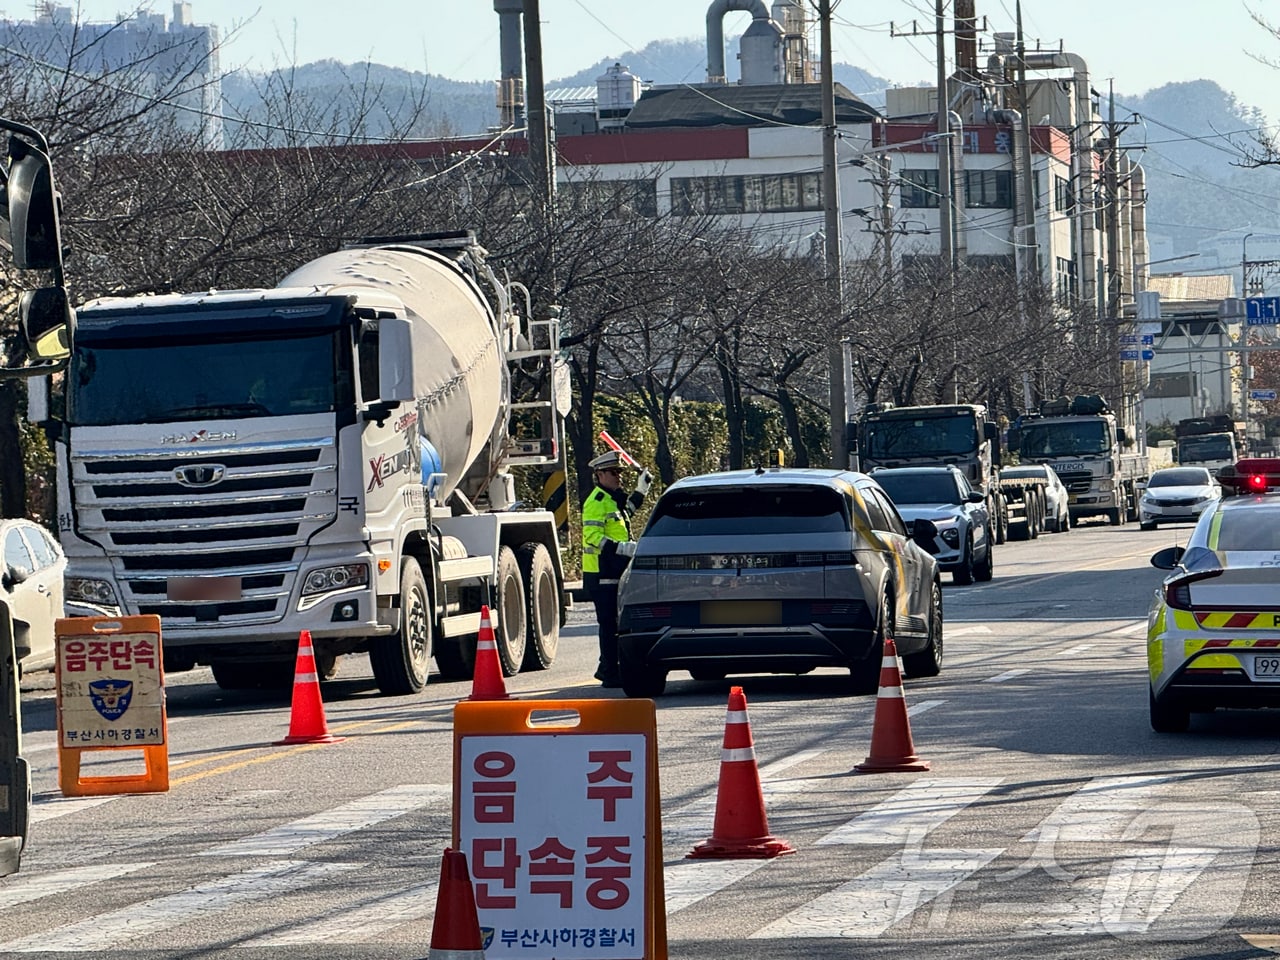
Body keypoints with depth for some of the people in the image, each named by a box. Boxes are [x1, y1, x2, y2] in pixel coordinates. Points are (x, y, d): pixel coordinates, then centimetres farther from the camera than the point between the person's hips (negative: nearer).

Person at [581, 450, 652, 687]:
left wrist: (640, 491, 35)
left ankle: (607, 669, 24)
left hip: (616, 572, 10)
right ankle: (611, 674, -9)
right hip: (602, 573, -10)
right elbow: (593, 537, -23)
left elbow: (625, 512, 41)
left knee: (615, 623, 15)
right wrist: (623, 548, -28)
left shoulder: (613, 499, 18)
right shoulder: (596, 502, -13)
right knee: (609, 624, -9)